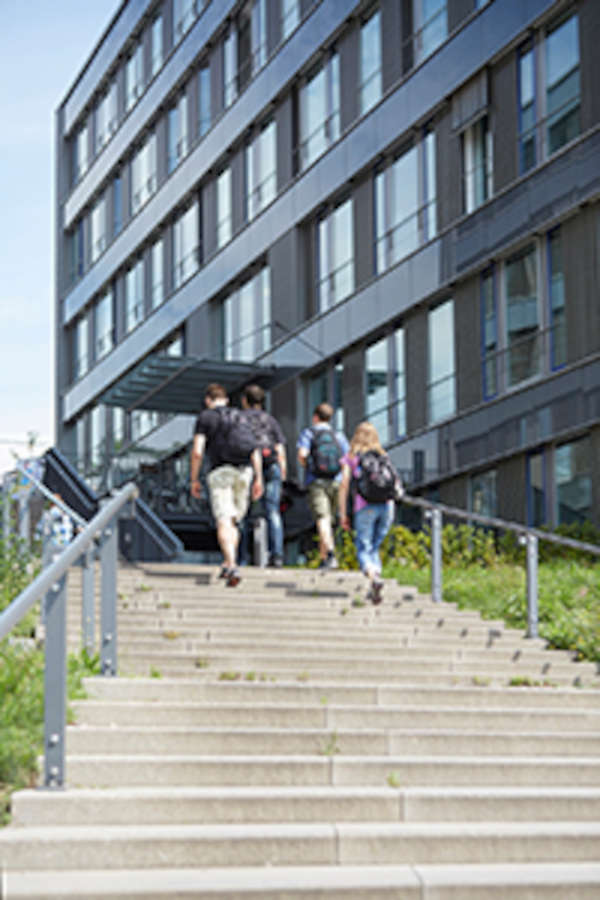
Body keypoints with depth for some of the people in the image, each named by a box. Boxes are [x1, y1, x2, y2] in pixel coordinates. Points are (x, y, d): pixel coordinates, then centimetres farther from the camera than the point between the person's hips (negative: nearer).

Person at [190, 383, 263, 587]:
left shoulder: (204, 418, 6)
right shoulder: (239, 417, 18)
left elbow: (197, 452, -4)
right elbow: (255, 451, 10)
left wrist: (194, 480, 5)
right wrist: (259, 479, 10)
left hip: (220, 472, -4)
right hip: (244, 472, 4)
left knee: (224, 523, -13)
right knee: (233, 522, 19)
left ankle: (232, 567, -30)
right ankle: (228, 564, 14)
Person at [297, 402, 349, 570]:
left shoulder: (309, 433, 5)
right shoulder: (339, 436, 13)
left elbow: (302, 454, -10)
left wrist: (306, 466, 10)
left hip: (316, 481, -4)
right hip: (335, 482, 4)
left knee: (322, 519, -15)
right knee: (328, 521, 15)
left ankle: (330, 553, -35)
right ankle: (323, 559, 19)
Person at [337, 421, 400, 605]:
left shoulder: (350, 458, 7)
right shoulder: (384, 457, 16)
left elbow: (344, 484, 0)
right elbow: (396, 482, 10)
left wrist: (343, 514, 3)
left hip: (365, 507, -3)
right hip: (386, 506, 3)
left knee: (363, 549, -1)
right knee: (375, 547, 16)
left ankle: (374, 578, -28)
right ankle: (373, 589, 5)